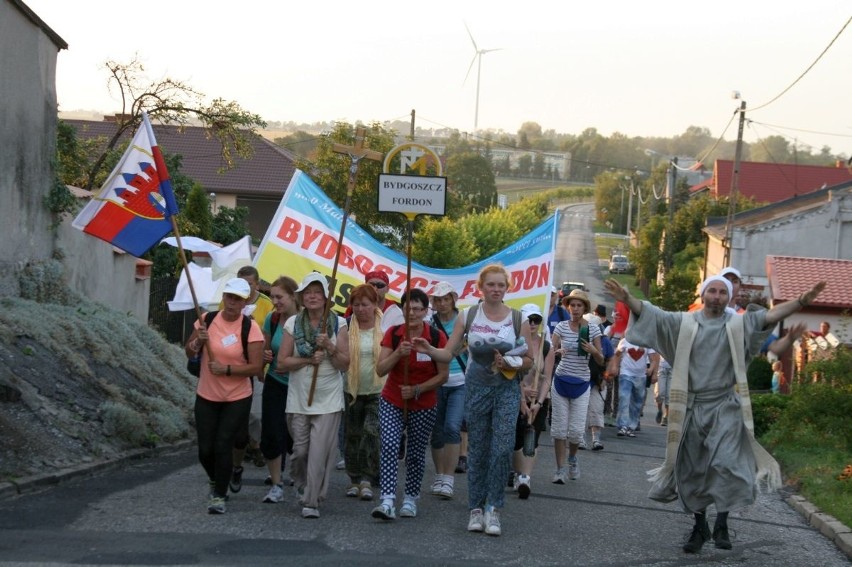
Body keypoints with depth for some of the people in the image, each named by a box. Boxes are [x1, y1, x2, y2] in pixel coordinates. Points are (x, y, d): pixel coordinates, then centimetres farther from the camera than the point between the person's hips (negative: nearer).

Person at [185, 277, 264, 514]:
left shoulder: (250, 328, -10)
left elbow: (256, 367, -13)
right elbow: (189, 353, 8)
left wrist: (226, 369, -22)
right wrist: (198, 342, -13)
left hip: (237, 399, -3)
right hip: (206, 397, 3)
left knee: (223, 446, -8)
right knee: (205, 450, 4)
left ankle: (219, 496, 9)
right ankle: (216, 482, 34)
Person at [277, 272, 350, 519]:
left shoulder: (338, 324, 1)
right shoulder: (293, 323, 3)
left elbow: (345, 364, 0)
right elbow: (282, 362, 0)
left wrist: (329, 347, -15)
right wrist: (308, 360, -12)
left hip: (328, 400, -1)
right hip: (298, 400, 1)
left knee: (319, 453, -7)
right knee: (300, 450, 4)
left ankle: (311, 502, 1)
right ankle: (301, 483, 34)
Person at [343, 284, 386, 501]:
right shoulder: (346, 327, 1)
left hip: (378, 391, -2)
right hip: (352, 390, 2)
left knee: (372, 431, -13)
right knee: (352, 435, 9)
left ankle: (367, 479, -7)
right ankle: (354, 479, 21)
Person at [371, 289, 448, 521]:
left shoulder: (437, 338, -9)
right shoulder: (393, 334, -4)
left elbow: (443, 375, -6)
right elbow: (380, 369, -10)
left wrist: (417, 389, -17)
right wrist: (398, 353, -27)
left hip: (423, 407, 0)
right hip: (392, 403, 0)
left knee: (416, 454, 7)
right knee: (389, 447, -16)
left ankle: (411, 500, 24)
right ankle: (387, 501, -22)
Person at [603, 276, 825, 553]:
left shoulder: (739, 324, 1)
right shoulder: (684, 322, 4)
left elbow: (770, 315, -11)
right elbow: (650, 313, -4)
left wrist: (801, 302, -26)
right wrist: (627, 299, -21)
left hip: (725, 406, -2)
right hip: (692, 407, 2)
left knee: (725, 463, -17)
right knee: (692, 470, 7)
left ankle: (721, 523, -3)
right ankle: (700, 526, 22)